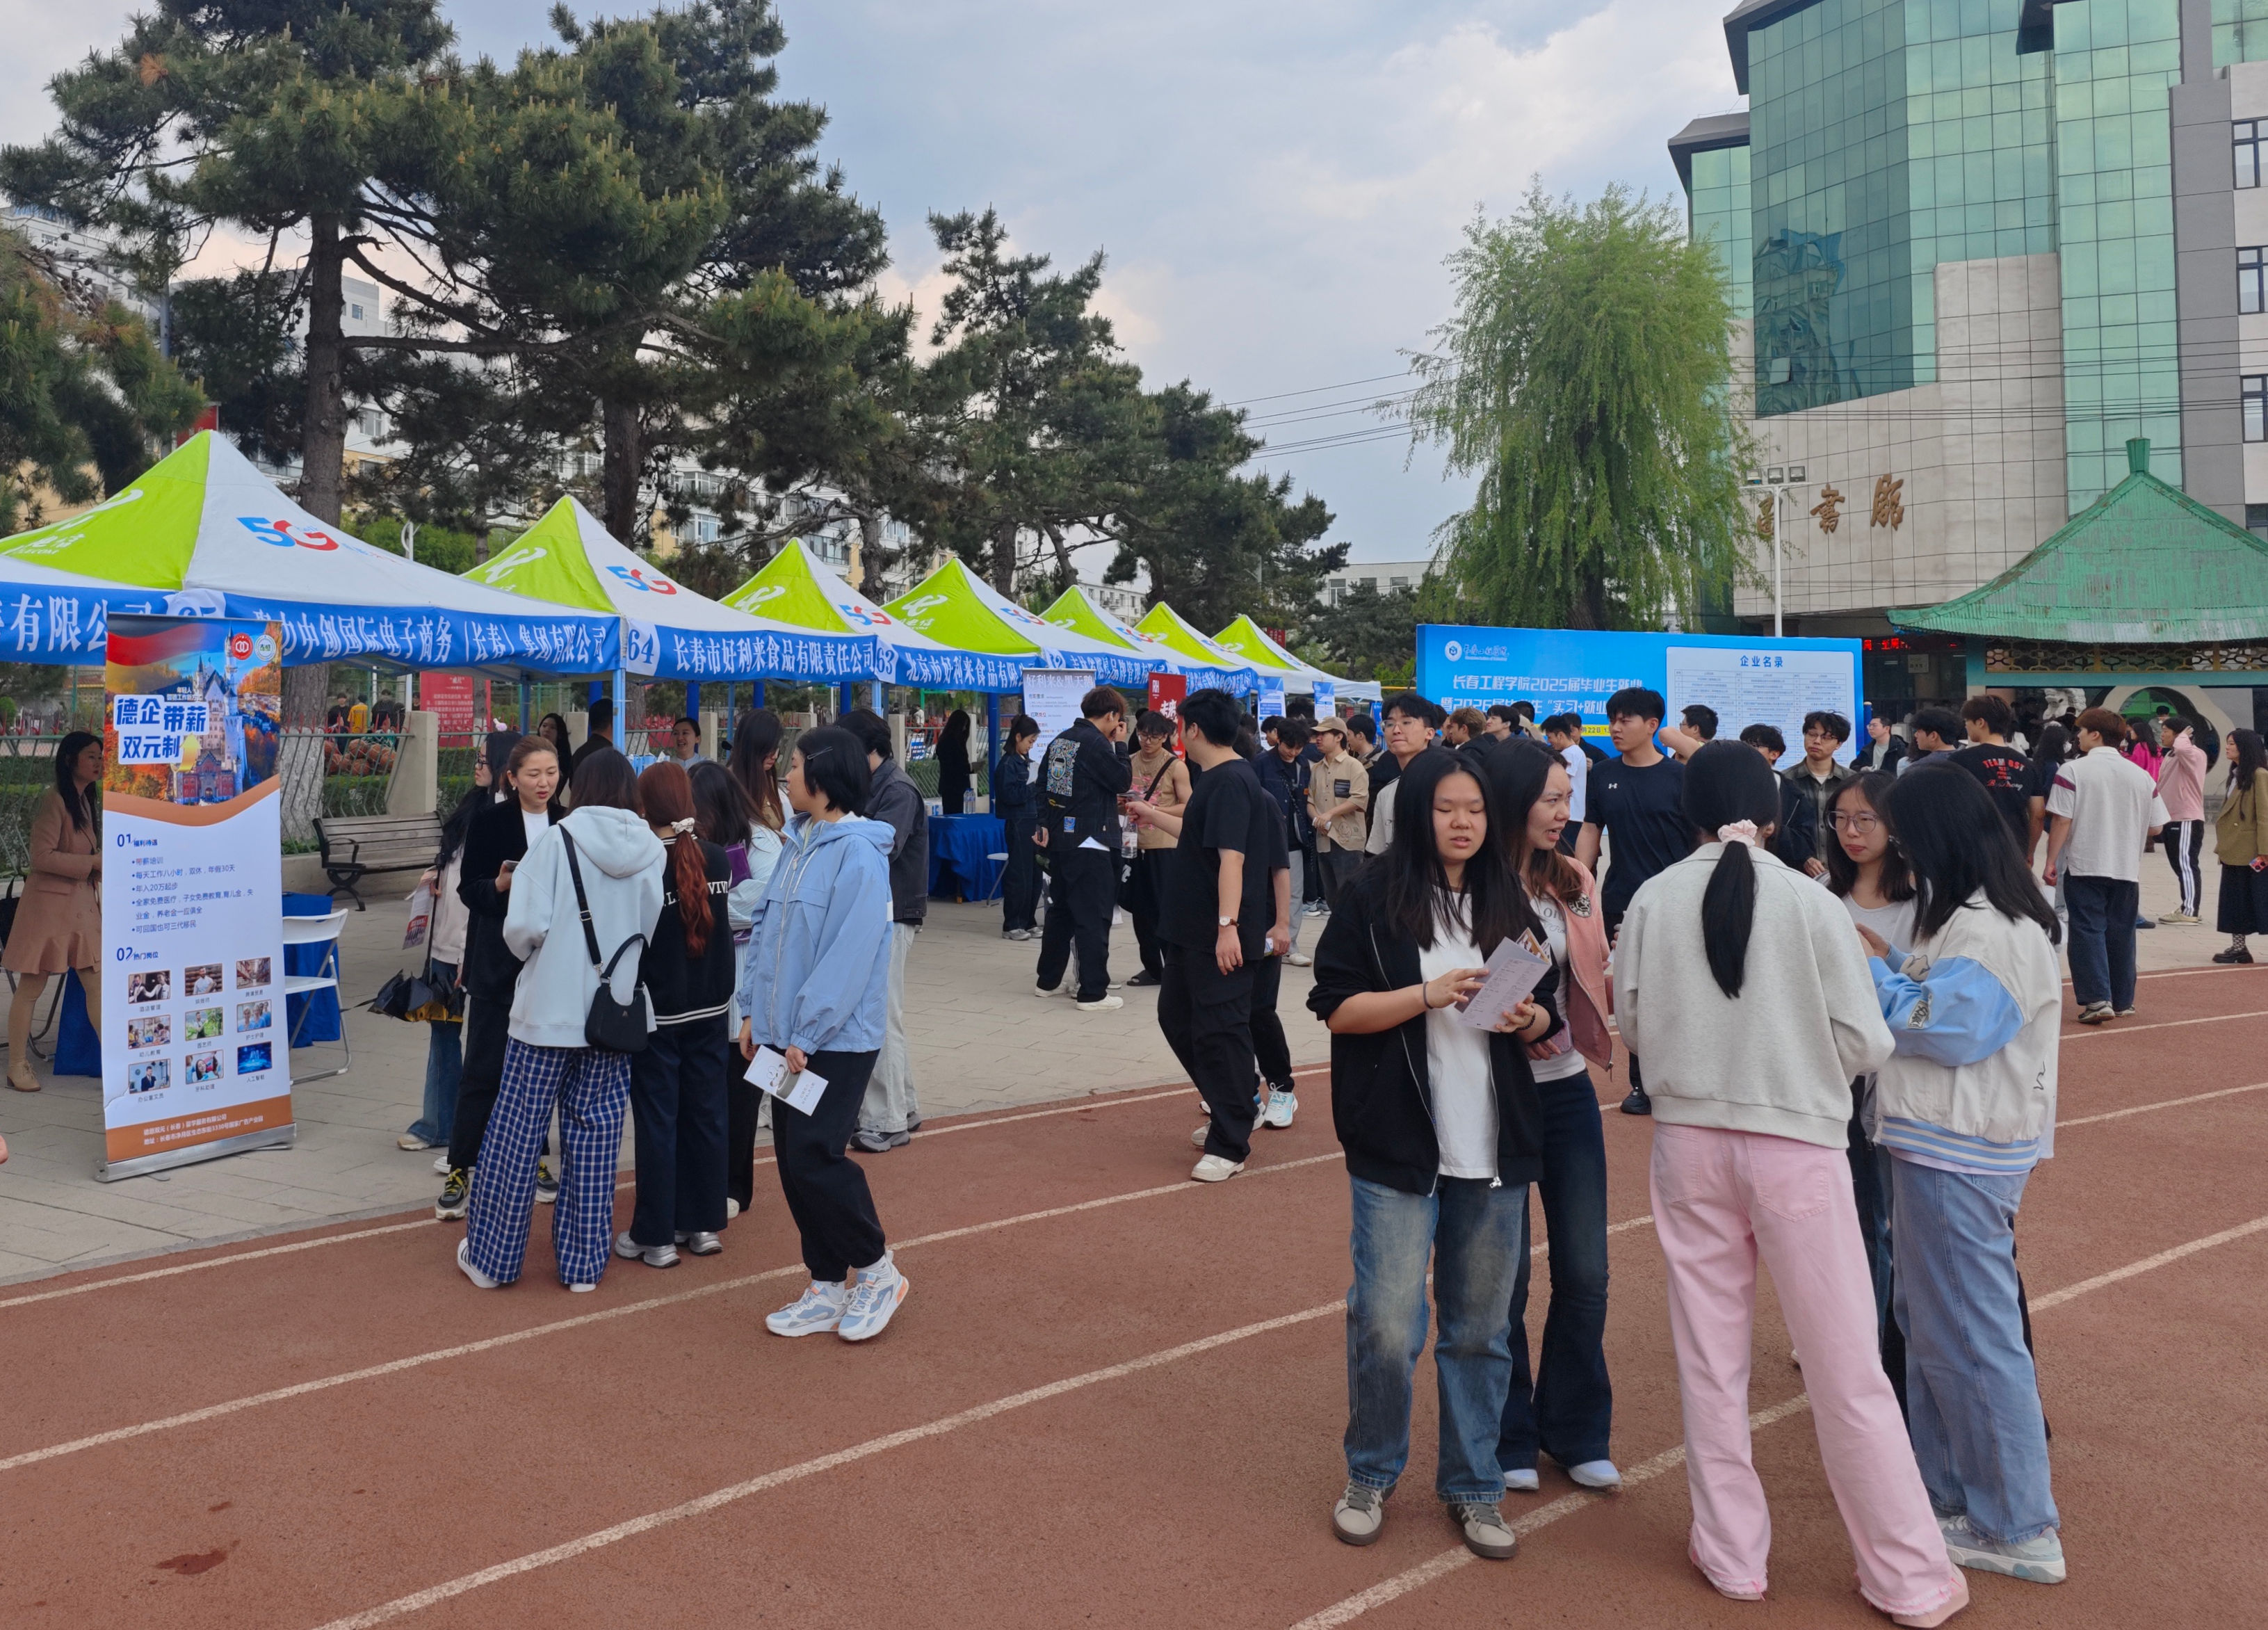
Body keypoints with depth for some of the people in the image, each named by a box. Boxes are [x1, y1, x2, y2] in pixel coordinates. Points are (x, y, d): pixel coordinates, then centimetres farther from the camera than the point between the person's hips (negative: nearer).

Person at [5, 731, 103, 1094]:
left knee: (97, 982, 3)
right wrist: (92, 863, -17)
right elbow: (42, 857, -18)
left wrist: (103, 864, 8)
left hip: (83, 904, 8)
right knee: (31, 987, 1)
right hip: (49, 903, -8)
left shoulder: (86, 802, 16)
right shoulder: (53, 800, -11)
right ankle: (17, 1066, 9)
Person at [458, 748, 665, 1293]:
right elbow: (657, 935, -3)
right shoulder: (652, 852, -2)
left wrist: (530, 952, 8)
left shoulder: (557, 841, -10)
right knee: (594, 1137, 11)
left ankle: (490, 1255, 19)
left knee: (515, 1135, 8)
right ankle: (584, 1263, 16)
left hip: (548, 1010, -3)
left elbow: (525, 926, -14)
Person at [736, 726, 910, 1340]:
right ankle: (827, 1289, 23)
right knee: (794, 1160, 10)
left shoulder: (858, 853, -16)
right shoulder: (797, 844, 10)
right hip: (786, 1034, 8)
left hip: (836, 1038, -8)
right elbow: (768, 927, 14)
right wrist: (755, 1009, 8)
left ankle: (877, 1271, 11)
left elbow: (850, 953, -20)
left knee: (814, 1157, -10)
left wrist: (808, 1033, -19)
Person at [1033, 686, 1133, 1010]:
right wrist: (1120, 744, -1)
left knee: (1060, 912, 18)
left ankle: (1047, 981, 27)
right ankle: (1093, 993, -4)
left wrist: (1045, 824, 12)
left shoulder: (1059, 741, 11)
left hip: (1059, 842, 9)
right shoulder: (1095, 743, -15)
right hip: (1089, 843, -9)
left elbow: (1043, 784, 12)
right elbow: (1123, 780, -11)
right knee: (1094, 919, -4)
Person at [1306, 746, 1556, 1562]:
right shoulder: (1375, 899, -2)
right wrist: (1429, 993, -17)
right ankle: (1370, 1476, 21)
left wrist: (1529, 1019, -8)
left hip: (1493, 1151, 4)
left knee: (1481, 1329, 11)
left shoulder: (1508, 904, 9)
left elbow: (1546, 1022, 14)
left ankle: (1472, 1485, 28)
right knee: (1386, 1326, -3)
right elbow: (1337, 1007, -6)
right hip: (1397, 1146, -3)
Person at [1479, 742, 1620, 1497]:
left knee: (1584, 1274, 10)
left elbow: (1597, 980, 13)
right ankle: (1509, 1440, 24)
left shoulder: (1573, 881, 6)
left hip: (1569, 1090, 6)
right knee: (1503, 1278, 6)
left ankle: (1576, 1434, 28)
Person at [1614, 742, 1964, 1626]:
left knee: (1710, 1356, 14)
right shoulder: (1812, 902, -11)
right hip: (1794, 1144, -2)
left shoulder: (1653, 900, -6)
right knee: (1846, 1367, 8)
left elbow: (1635, 1028, 2)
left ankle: (1731, 1554, 25)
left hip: (1690, 1138, 2)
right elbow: (1864, 1044, -8)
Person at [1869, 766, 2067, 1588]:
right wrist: (1892, 963, 3)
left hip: (1959, 1158, -11)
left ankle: (2020, 1529, 10)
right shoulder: (1971, 918, 12)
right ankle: (1948, 1491, 31)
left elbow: (1947, 1028, -23)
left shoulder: (1989, 931, -20)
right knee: (1930, 1323, 19)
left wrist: (1872, 969, -14)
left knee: (1972, 1336, -1)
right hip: (1939, 1145, 11)